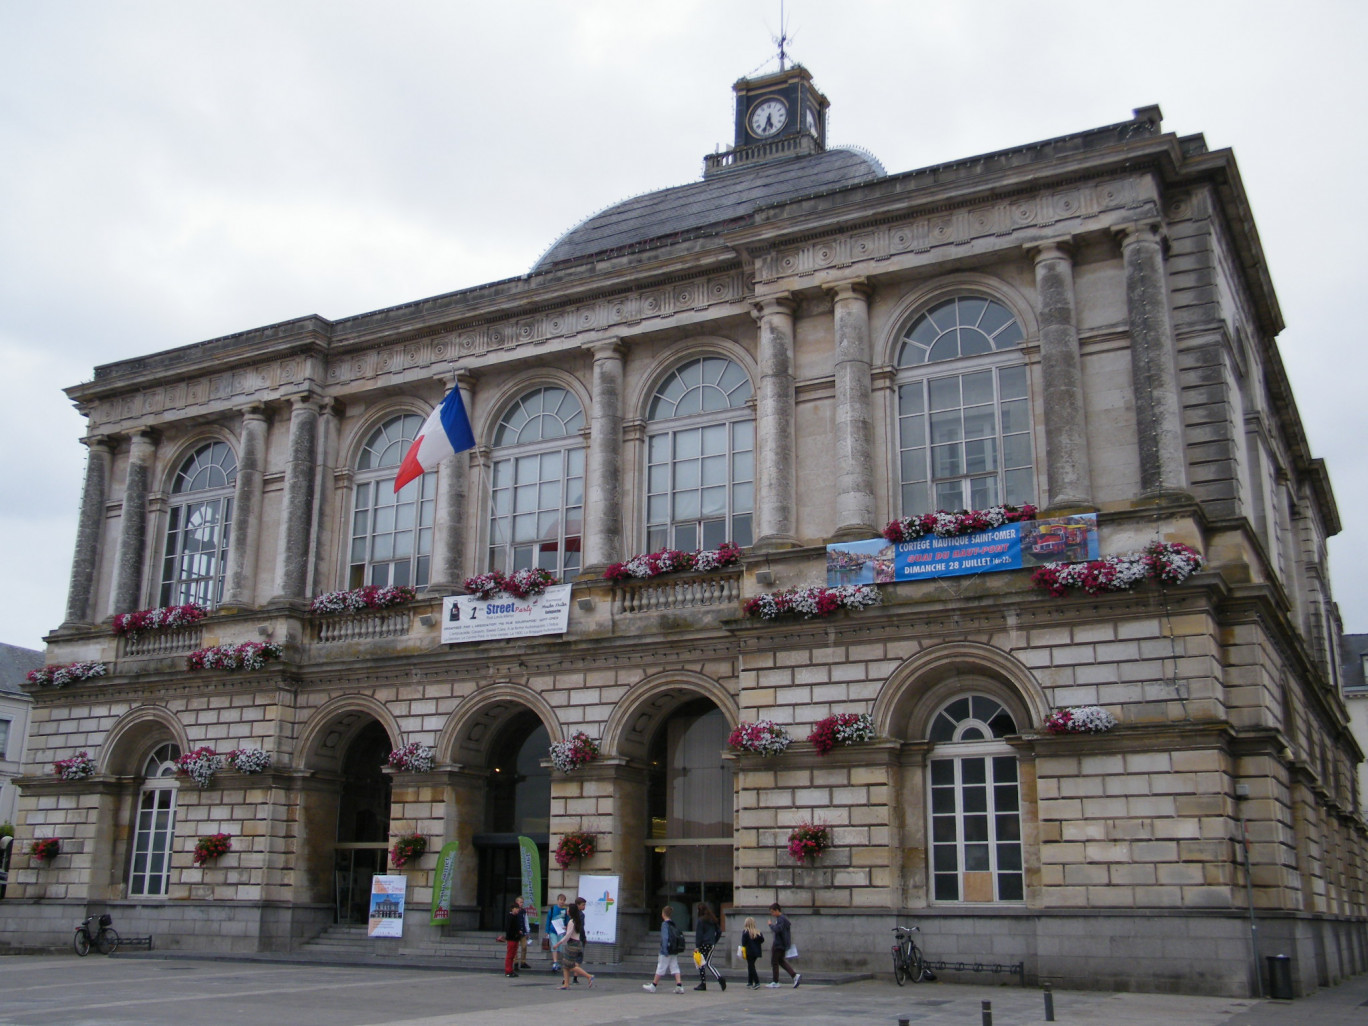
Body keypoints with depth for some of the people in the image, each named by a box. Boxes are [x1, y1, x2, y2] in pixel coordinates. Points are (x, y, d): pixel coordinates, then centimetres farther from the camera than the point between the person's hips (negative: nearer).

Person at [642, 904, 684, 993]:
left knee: (660, 968, 2)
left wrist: (665, 951, -20)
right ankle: (679, 986, -7)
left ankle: (653, 986, 13)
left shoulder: (665, 924, -11)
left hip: (666, 951, -7)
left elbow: (665, 937, -19)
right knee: (675, 968, 5)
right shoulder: (674, 925, 12)